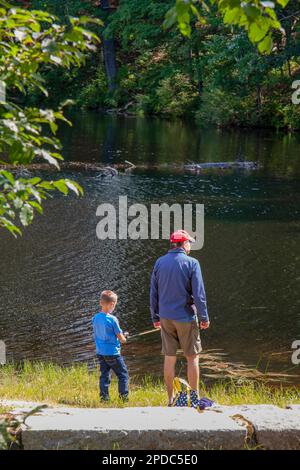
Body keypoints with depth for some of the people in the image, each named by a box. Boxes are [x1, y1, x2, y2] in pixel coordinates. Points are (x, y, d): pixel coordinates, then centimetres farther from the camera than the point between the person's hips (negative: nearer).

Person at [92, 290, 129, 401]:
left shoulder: (95, 318, 1)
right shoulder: (112, 319, -17)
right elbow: (121, 339, -13)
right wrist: (124, 337, 11)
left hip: (100, 352, 6)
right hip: (112, 353, -6)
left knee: (104, 375, 13)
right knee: (123, 374, 6)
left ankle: (104, 396, 11)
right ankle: (124, 396, 4)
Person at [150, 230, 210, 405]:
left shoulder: (159, 262, 4)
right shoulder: (191, 263, -9)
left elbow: (153, 292, 9)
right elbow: (199, 293, -10)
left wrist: (155, 317, 17)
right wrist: (204, 317, -2)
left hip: (165, 317, 4)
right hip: (186, 317, -4)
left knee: (170, 358, 9)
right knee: (192, 357, 5)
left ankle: (171, 398, 13)